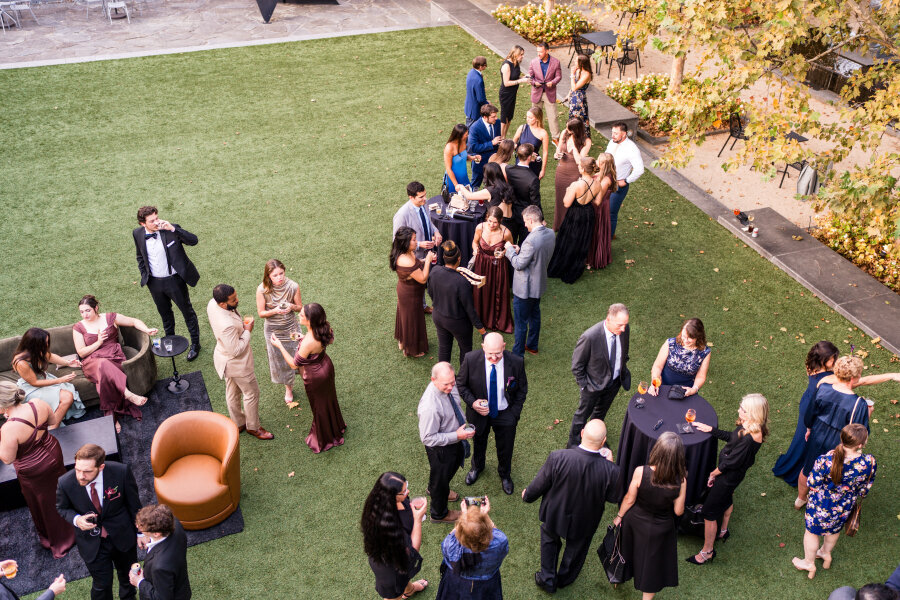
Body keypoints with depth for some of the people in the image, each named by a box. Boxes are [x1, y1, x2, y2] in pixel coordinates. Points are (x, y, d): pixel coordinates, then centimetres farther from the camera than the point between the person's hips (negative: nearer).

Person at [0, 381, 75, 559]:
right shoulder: (38, 404, -20)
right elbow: (54, 420, 0)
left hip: (34, 471, -5)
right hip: (53, 453, 6)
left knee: (47, 504, 20)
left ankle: (59, 540, 44)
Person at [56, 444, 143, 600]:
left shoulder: (121, 472, -28)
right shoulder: (65, 483, -26)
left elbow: (134, 503, -11)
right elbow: (62, 508, -3)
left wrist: (140, 532, 0)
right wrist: (76, 519, -25)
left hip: (122, 535, 2)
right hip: (92, 542, -1)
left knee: (128, 575, 27)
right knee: (102, 584, 11)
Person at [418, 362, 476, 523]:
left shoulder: (449, 386, -18)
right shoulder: (430, 407, -42)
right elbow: (428, 438, -31)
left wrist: (464, 425, 6)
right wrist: (456, 436, -33)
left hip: (455, 439, 8)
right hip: (440, 448, -8)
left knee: (453, 466, 34)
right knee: (441, 476, 19)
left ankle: (434, 489, 67)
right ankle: (439, 514, 50)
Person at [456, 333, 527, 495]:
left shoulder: (516, 362, -25)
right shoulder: (471, 360, -26)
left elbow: (522, 389, -8)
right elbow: (461, 384, -9)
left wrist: (514, 413, -11)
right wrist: (472, 402, -24)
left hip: (505, 414, 0)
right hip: (479, 412, 0)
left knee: (505, 448, 22)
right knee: (479, 442, 29)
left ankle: (505, 474, 55)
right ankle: (477, 467, 62)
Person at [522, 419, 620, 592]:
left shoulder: (557, 458, -35)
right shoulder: (610, 470, -34)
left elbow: (539, 485, -18)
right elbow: (614, 497, -13)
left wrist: (527, 494, 5)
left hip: (554, 516, -1)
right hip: (584, 523, 1)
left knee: (549, 539, 32)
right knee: (576, 548, 32)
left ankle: (548, 579, 49)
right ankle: (564, 578, 59)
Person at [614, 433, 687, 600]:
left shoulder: (640, 473, -31)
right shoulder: (680, 481, -28)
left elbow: (629, 499, -15)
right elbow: (678, 511, -15)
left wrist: (619, 516, 3)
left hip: (636, 522, 1)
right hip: (661, 528, -1)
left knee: (628, 550, 30)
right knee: (653, 562, 24)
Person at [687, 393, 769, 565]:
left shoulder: (750, 438, -37)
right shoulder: (747, 426, -10)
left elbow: (732, 462, -27)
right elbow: (731, 437, 9)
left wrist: (714, 473, -12)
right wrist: (710, 429, 8)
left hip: (729, 476, -10)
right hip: (732, 474, 10)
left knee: (709, 512, 3)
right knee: (726, 498, 34)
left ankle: (707, 552, 21)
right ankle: (723, 531, 61)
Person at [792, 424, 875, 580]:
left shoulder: (826, 461, -38)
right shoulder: (869, 463, -31)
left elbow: (812, 483, -20)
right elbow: (864, 490, -11)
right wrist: (857, 497, 12)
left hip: (821, 505, -3)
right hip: (845, 507, 3)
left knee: (812, 531, 25)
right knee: (834, 529, 34)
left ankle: (809, 563, 48)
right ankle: (826, 553, 62)